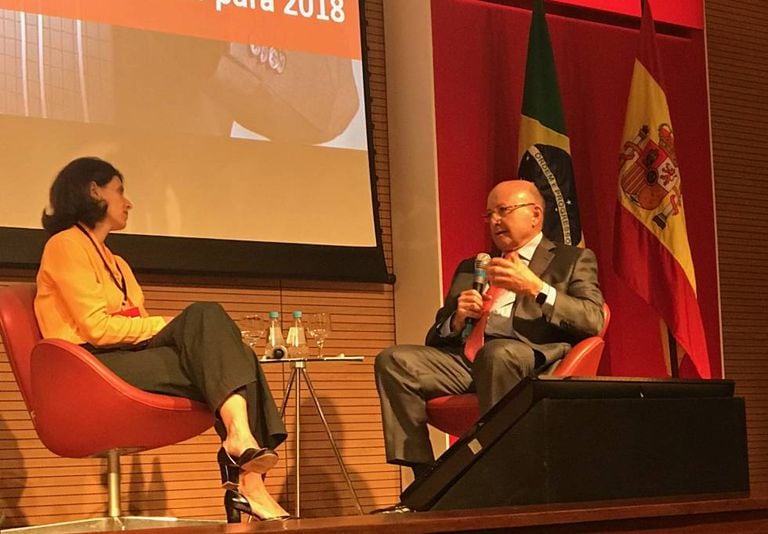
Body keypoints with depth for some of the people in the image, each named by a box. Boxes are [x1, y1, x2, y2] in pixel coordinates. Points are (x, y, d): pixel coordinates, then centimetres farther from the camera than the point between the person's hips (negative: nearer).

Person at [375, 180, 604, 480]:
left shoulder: (573, 260, 19)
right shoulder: (469, 268, 33)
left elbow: (593, 320, 0)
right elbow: (436, 338, 27)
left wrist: (535, 288, -11)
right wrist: (456, 320, 3)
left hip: (530, 358, -5)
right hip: (464, 359, 5)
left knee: (498, 352, -39)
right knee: (393, 361, -21)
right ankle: (424, 477, -24)